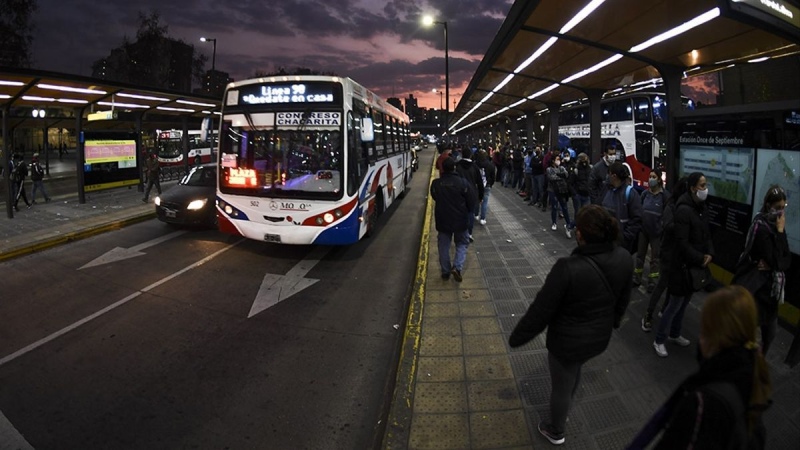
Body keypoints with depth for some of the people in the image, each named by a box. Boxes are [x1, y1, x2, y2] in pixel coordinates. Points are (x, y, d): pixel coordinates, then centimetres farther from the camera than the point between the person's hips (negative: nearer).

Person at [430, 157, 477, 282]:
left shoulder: (435, 183, -7)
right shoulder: (462, 182, -16)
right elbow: (472, 200, -10)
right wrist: (467, 213, 7)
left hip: (442, 220, 2)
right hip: (460, 220, -2)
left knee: (444, 246, 14)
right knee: (462, 244, 15)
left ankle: (445, 271, 19)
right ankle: (457, 267, -3)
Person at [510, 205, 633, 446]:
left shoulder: (568, 268, -35)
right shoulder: (624, 259, -14)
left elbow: (541, 310, -24)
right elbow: (623, 299, 4)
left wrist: (517, 337, -9)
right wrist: (613, 322, 24)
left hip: (568, 341, -6)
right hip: (600, 337, 7)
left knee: (562, 387, 19)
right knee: (574, 371, 33)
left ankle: (556, 432, 45)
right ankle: (562, 416, 57)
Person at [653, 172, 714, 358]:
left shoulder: (701, 207, 7)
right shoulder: (684, 210, -21)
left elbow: (706, 234, 14)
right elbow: (682, 243, -23)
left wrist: (709, 254, -2)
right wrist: (700, 259, -15)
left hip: (695, 265, 8)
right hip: (683, 266, -8)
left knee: (684, 303, 20)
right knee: (674, 305, 1)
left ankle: (675, 334, 38)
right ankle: (659, 341, 15)